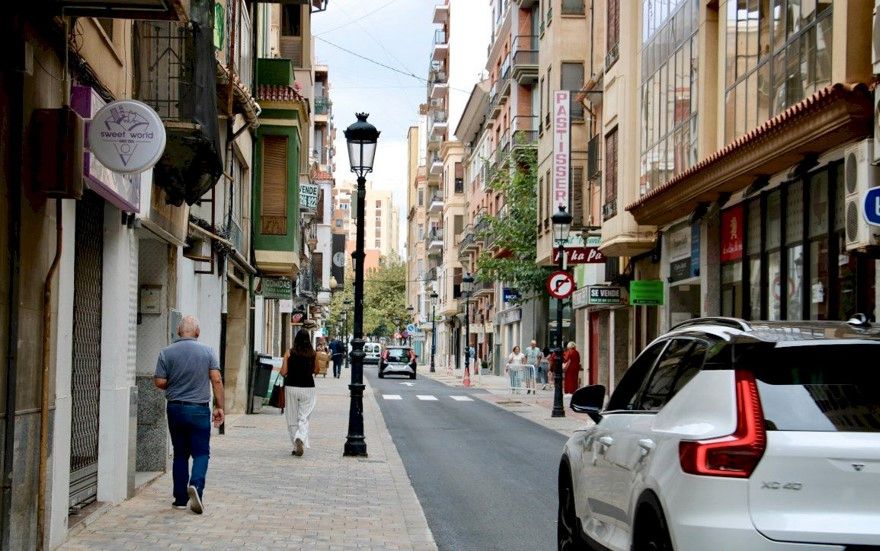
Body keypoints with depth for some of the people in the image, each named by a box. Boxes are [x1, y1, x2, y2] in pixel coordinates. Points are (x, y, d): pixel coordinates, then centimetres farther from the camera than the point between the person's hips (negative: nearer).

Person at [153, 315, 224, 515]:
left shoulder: (166, 352, -2)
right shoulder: (207, 351, -2)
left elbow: (160, 382, -4)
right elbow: (216, 380, -5)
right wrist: (219, 407, 1)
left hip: (175, 408, 2)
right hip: (199, 409, -1)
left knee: (180, 454, 10)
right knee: (201, 452, 4)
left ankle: (180, 499, 11)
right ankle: (196, 484, -21)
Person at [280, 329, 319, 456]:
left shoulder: (289, 353, -5)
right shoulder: (312, 354, -2)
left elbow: (283, 372, -6)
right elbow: (316, 370, 8)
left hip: (291, 387, 0)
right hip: (308, 388, 0)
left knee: (292, 419, 10)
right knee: (304, 417, 2)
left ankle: (296, 447, 12)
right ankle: (300, 439, -23)